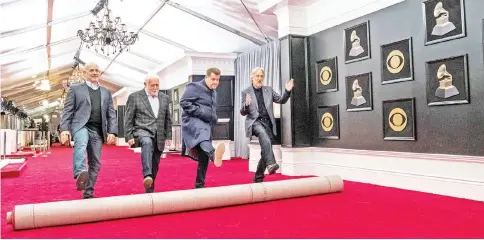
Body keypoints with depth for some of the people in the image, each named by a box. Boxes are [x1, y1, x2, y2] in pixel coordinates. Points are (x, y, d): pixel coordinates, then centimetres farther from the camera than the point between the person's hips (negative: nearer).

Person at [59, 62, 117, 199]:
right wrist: (64, 129, -10)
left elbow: (111, 114, 13)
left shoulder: (106, 92, 19)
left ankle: (88, 194, 15)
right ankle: (80, 174, -57)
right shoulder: (76, 89, 11)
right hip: (81, 126, -4)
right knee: (81, 145, -37)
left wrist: (112, 132, 0)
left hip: (98, 131, 4)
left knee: (95, 164, 4)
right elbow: (67, 110, 3)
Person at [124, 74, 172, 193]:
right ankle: (147, 175, -44)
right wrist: (129, 136, -6)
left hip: (159, 136, 4)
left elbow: (168, 119, 15)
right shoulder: (134, 97, 2)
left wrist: (168, 136, 10)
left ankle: (149, 190, 22)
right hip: (142, 131, -4)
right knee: (147, 142, -38)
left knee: (155, 166, 7)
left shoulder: (164, 98, 12)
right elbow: (128, 119, 1)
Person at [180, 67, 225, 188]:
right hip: (192, 120, -8)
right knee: (203, 131, -42)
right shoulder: (195, 87, -2)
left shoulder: (214, 92, 23)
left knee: (204, 157, 6)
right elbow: (183, 102, -12)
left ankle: (199, 184, 16)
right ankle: (213, 154, -73)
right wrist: (201, 112, -18)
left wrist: (214, 118, 15)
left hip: (206, 125, 8)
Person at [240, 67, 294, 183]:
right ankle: (271, 164, -48)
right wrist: (246, 105, -22)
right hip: (254, 122, -4)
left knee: (265, 152, -1)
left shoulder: (269, 90, 13)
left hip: (268, 122, 4)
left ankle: (258, 177, 14)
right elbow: (243, 113, 0)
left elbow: (281, 100, 10)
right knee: (263, 133, -38)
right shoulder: (246, 92, 4)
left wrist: (287, 91, -9)